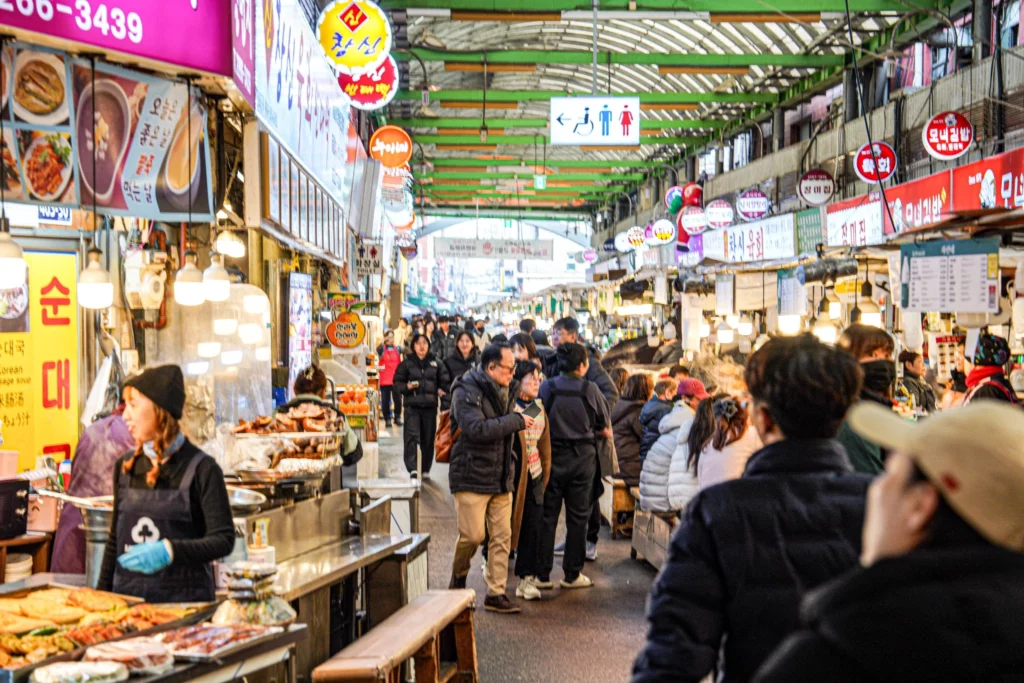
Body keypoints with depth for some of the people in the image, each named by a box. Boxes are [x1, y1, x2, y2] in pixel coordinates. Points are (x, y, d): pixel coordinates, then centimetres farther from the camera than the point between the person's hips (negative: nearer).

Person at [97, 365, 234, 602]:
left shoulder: (201, 469, -8)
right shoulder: (125, 466, 8)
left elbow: (223, 540, -12)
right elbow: (115, 539, 15)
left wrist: (169, 551, -25)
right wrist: (101, 596, 11)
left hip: (184, 600, -4)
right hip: (127, 597, 4)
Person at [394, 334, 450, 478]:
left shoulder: (436, 363, 10)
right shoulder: (406, 363, 5)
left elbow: (445, 381, 14)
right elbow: (397, 382, 6)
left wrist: (442, 390, -5)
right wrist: (407, 387, -13)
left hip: (430, 406, 2)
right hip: (412, 406, -2)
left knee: (428, 439, 6)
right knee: (411, 436, -15)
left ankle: (426, 469, 16)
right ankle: (412, 468, -19)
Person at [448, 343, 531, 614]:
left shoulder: (506, 391, 14)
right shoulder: (466, 391, -12)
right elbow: (476, 429, -25)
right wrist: (516, 421, -20)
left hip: (501, 477, 7)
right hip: (471, 477, -7)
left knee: (502, 536, 4)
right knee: (473, 535, -8)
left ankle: (496, 593, 11)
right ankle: (458, 576, 20)